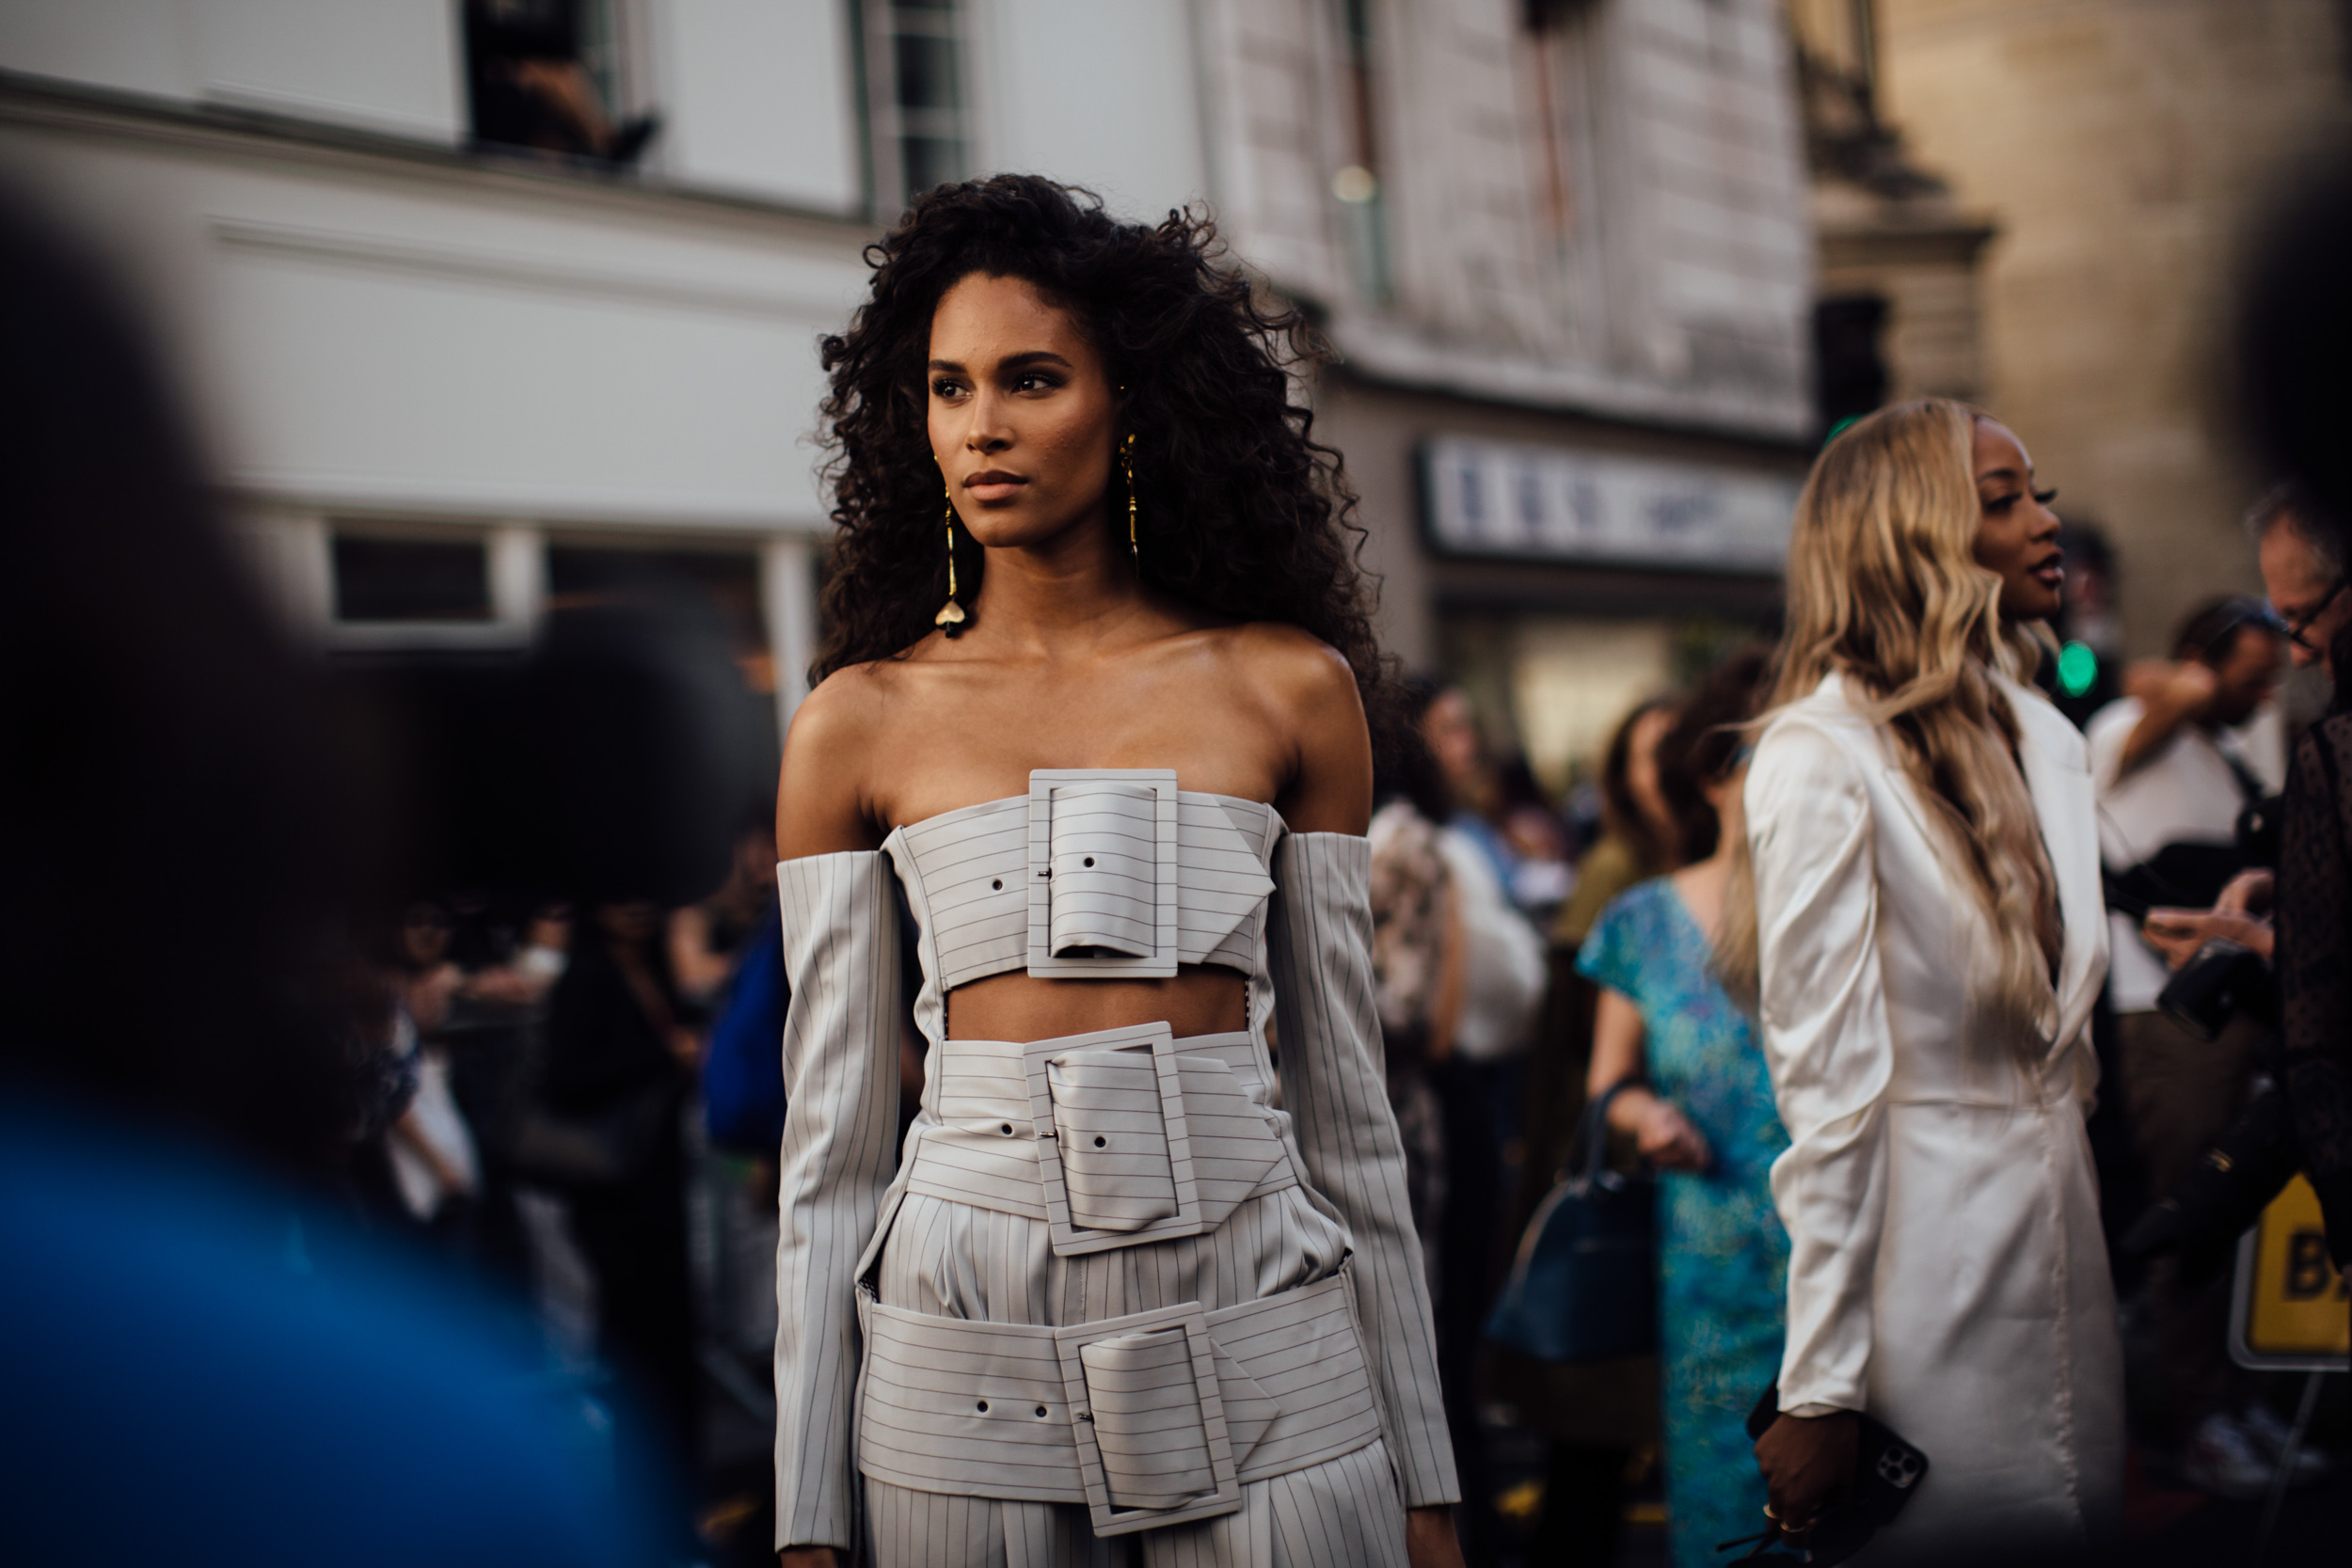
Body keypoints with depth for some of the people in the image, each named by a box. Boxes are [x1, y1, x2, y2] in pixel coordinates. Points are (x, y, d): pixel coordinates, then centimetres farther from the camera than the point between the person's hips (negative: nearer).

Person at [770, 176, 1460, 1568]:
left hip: (1256, 1358, 0)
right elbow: (831, 1140, 5)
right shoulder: (861, 722, 3)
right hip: (966, 1366, 0)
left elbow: (1347, 1105, 6)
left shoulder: (1288, 687, 3)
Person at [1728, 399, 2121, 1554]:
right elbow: (1827, 1090, -17)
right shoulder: (1821, 756, -13)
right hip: (1921, 1233, -7)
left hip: (2060, 1208, 7)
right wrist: (1819, 1391, -17)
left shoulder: (2046, 739, 10)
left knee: (2080, 1522, 13)